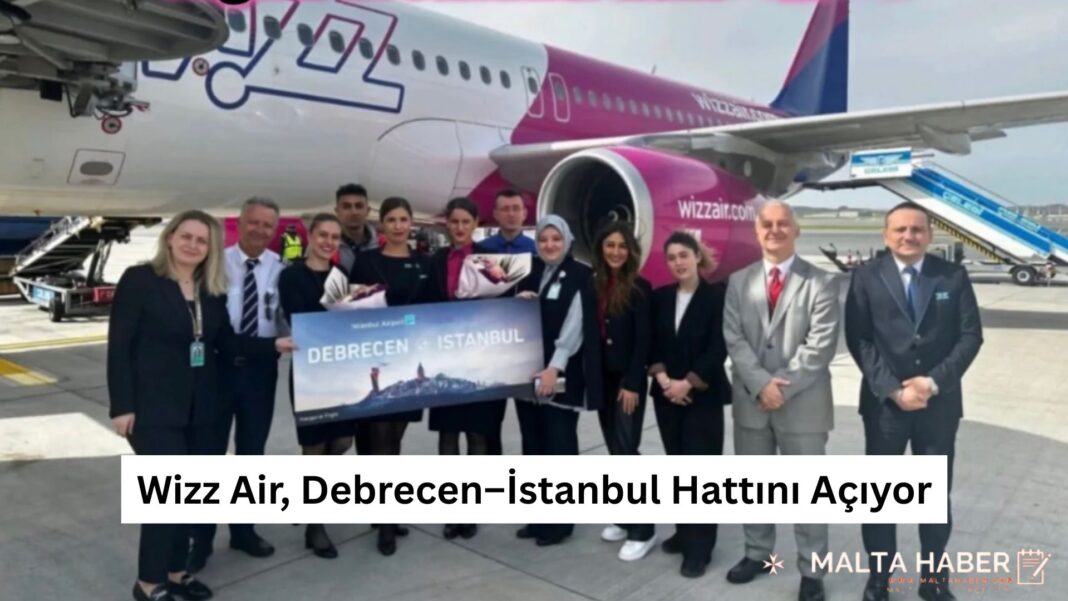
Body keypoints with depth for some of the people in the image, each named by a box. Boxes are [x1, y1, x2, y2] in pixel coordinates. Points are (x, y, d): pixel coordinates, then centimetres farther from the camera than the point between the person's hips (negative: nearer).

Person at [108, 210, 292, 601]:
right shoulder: (139, 279, -8)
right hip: (154, 406, -6)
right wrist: (122, 405, -14)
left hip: (200, 406, 6)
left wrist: (275, 345, -6)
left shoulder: (213, 290, 7)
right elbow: (119, 345, -10)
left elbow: (224, 343, 8)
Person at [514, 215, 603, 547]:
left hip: (562, 375, -5)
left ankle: (560, 520, 13)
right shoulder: (529, 274, 13)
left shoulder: (581, 276, -4)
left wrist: (554, 368, -20)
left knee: (560, 445, 1)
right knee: (533, 444, 11)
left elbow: (575, 327, -12)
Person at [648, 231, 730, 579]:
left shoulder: (717, 295, -6)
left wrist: (688, 383, -15)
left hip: (704, 394, -4)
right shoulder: (660, 297, 7)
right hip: (666, 394, 5)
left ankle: (699, 547, 5)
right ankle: (684, 532, 26)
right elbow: (651, 344, 6)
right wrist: (663, 379, -9)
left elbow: (718, 348, -12)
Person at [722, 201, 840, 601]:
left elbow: (821, 346, -11)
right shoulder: (739, 281, 7)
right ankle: (757, 554, 33)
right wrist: (761, 384, -13)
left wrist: (783, 388, -15)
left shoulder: (820, 282, -3)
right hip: (751, 401, 4)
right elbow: (733, 339, -1)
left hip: (803, 403, -3)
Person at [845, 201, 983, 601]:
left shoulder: (953, 276, 3)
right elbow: (858, 340, -5)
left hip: (940, 402, 1)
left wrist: (934, 382, -13)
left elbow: (970, 336, -2)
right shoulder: (867, 278, 0)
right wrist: (892, 389, -14)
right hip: (884, 401, -1)